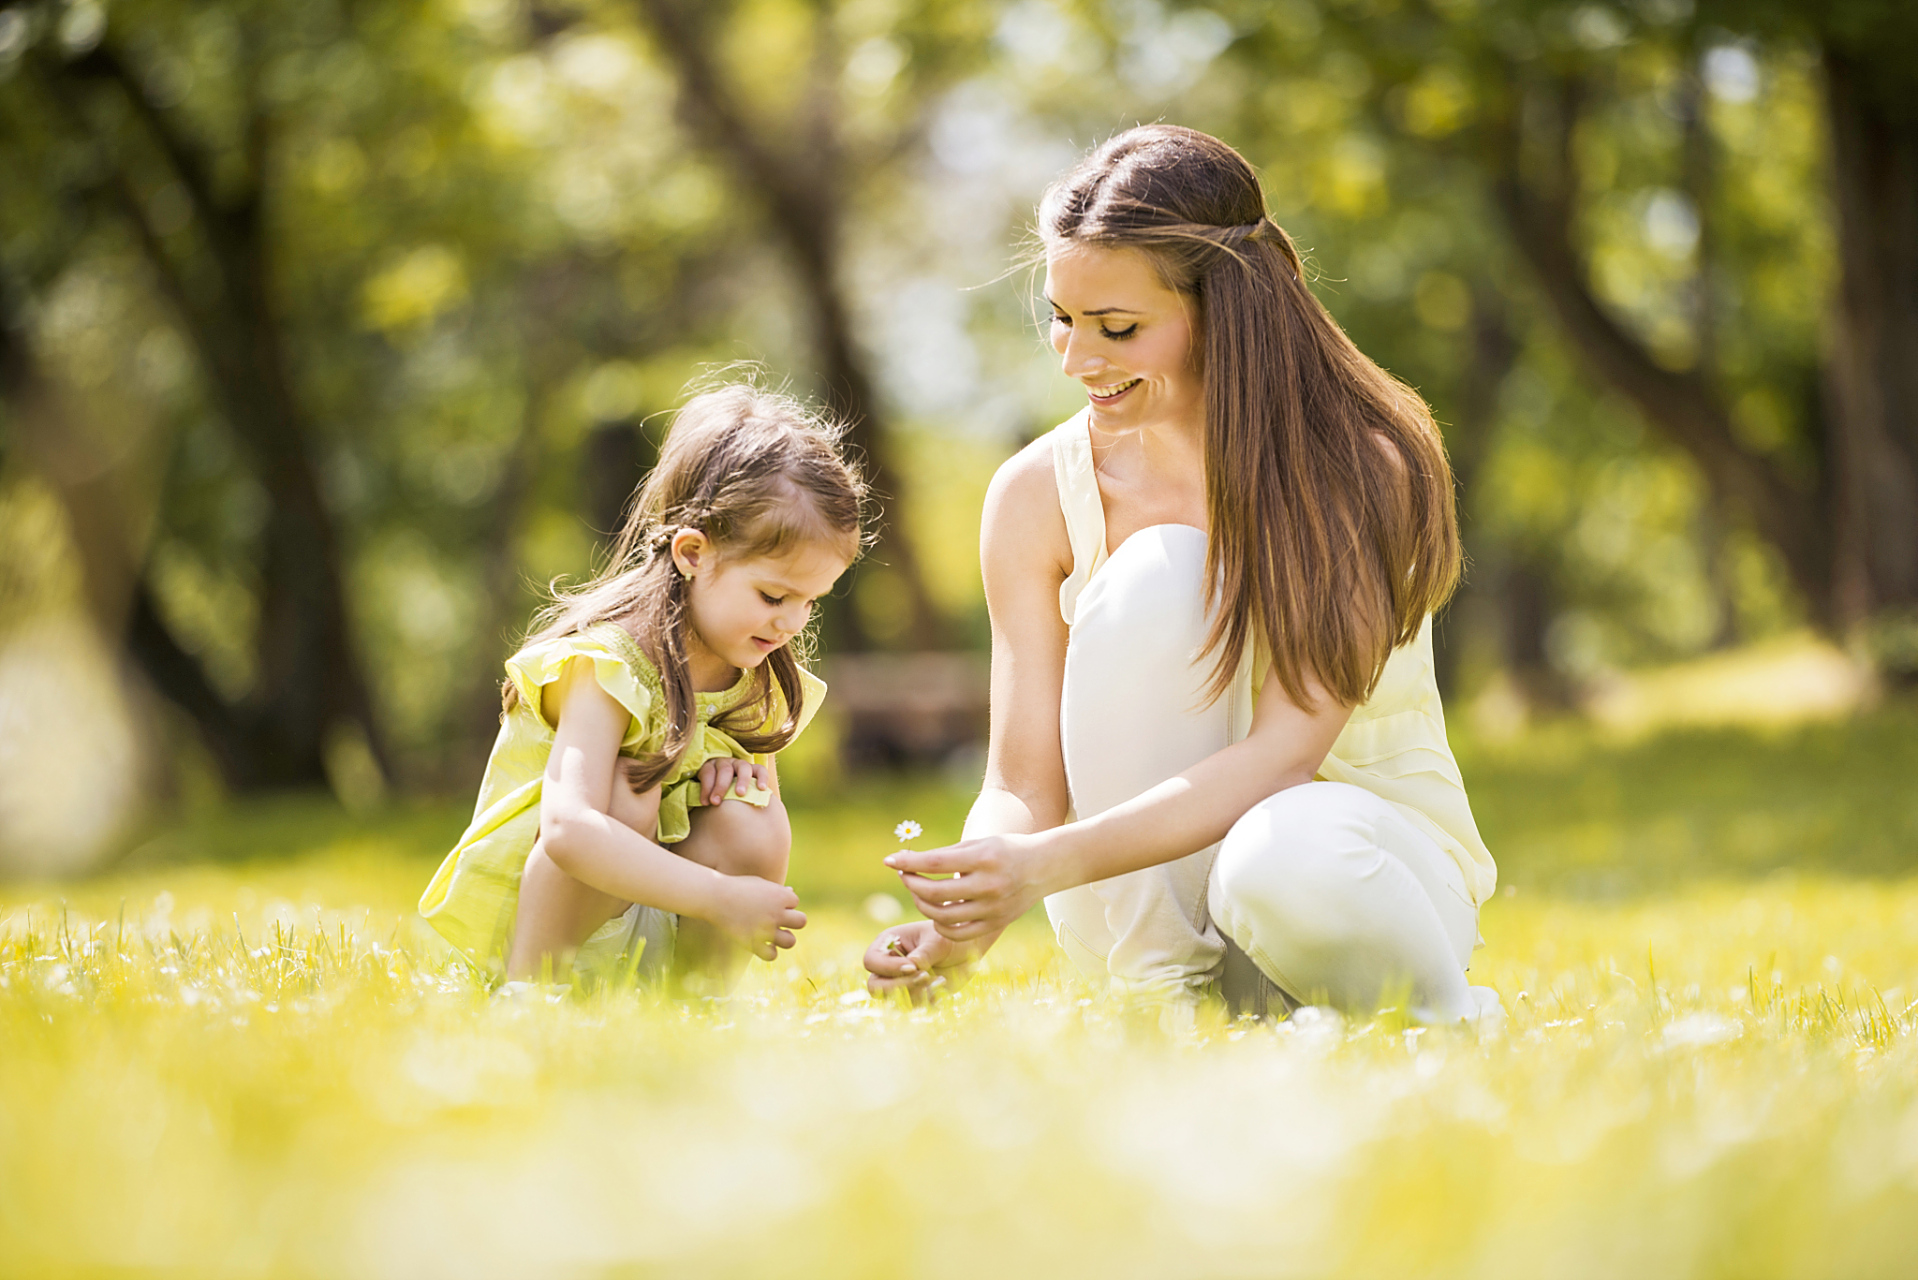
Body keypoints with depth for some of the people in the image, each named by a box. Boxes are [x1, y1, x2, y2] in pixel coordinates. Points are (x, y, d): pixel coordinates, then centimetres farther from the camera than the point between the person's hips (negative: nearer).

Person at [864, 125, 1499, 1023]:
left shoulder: (1365, 470, -16)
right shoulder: (1038, 498, -7)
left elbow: (1285, 751, -26)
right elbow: (1025, 785, -10)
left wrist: (1053, 863, -39)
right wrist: (966, 920, -33)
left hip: (1372, 855, -2)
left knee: (1282, 856, -41)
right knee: (1155, 574, -25)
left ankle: (1441, 1013, -6)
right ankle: (1170, 1003, -20)